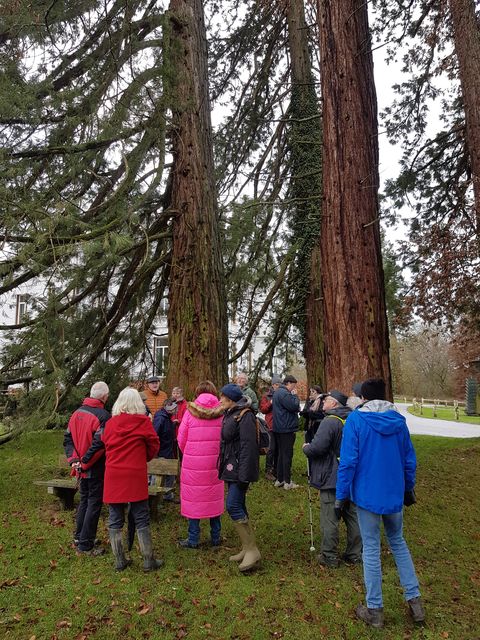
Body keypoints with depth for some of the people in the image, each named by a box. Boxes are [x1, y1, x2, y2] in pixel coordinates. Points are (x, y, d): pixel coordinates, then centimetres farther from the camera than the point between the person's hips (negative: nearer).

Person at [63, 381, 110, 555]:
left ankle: (79, 537, 33)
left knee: (84, 500, 22)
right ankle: (85, 545, 12)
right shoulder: (103, 415, -19)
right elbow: (99, 443, -26)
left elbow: (68, 438, 5)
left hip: (82, 468, 7)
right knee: (94, 504, 5)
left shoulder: (77, 413, 4)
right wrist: (85, 462, -16)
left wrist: (74, 460, -1)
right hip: (96, 469, -7)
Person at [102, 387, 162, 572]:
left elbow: (105, 446, 8)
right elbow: (154, 445, 0)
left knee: (115, 521, 12)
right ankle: (148, 561, 13)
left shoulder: (110, 423, 0)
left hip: (113, 475, 2)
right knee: (141, 520, 8)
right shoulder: (143, 421, -6)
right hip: (136, 476, -2)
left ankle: (119, 561, 19)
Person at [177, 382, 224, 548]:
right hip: (215, 462, 2)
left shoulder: (190, 411, -7)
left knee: (194, 498, 9)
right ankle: (215, 537, 24)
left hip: (193, 462, -2)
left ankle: (193, 539, 17)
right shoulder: (221, 412, -4)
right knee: (214, 498, 15)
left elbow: (181, 439, -3)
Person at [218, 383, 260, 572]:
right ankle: (247, 549, 23)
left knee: (233, 506, -12)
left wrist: (244, 474, -24)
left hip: (240, 469, -10)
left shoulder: (245, 416, -16)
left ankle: (252, 550, -3)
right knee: (238, 506, 13)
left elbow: (248, 446, -22)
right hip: (231, 468, 10)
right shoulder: (230, 414, 13)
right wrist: (225, 468, 17)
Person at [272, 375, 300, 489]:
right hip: (286, 429, -10)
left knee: (282, 454, 15)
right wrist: (294, 396, -9)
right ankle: (287, 482, 2)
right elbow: (294, 406, -23)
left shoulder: (278, 392, 16)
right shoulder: (284, 393, -18)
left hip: (279, 428, 10)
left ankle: (279, 480, 21)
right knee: (287, 455, -4)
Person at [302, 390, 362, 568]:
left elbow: (317, 448, -27)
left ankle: (330, 557, 12)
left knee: (329, 519, 3)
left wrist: (305, 447, -6)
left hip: (331, 478, -8)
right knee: (352, 516, 15)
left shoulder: (330, 422, -20)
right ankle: (355, 555, 26)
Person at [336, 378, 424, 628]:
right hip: (394, 493, 4)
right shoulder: (398, 420, 0)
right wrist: (408, 488, 20)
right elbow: (409, 459, 6)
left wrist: (341, 495, -8)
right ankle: (414, 600, 24)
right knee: (397, 542, 23)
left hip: (367, 494, -4)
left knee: (371, 549, 8)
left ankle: (374, 610, 18)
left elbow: (348, 460, -16)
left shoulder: (356, 419, -13)